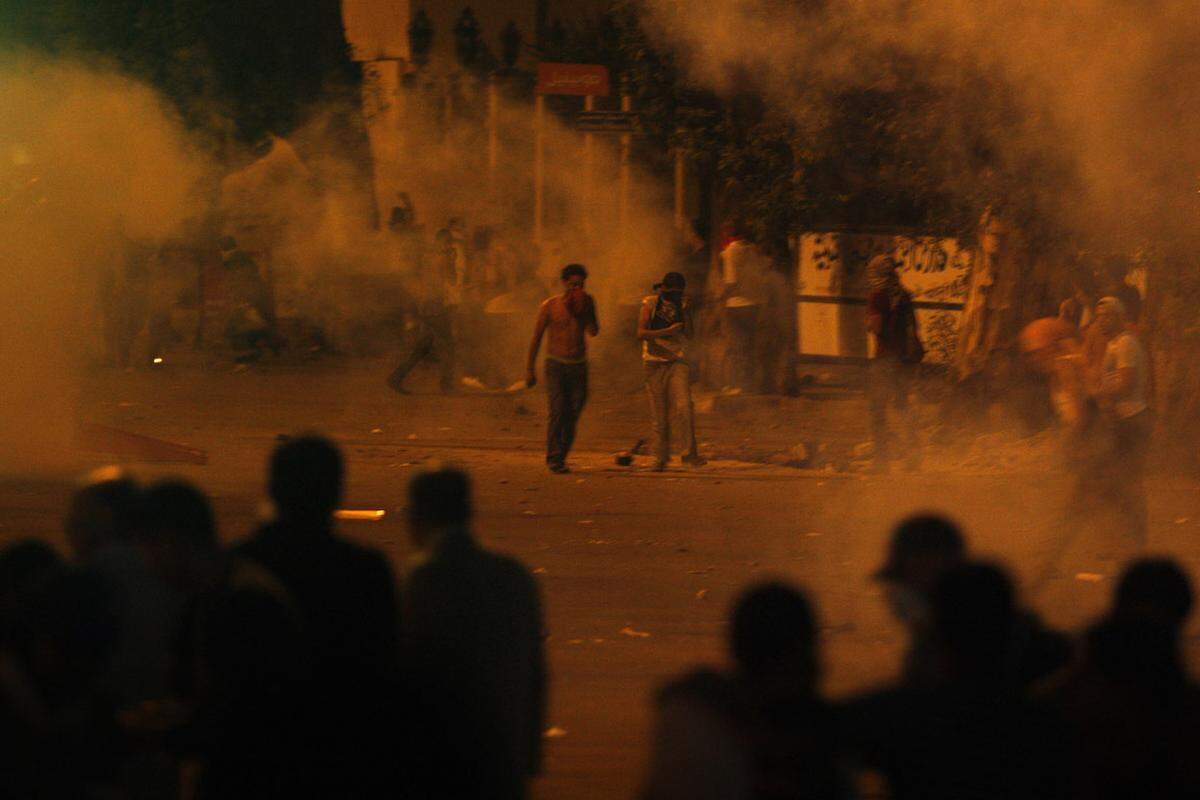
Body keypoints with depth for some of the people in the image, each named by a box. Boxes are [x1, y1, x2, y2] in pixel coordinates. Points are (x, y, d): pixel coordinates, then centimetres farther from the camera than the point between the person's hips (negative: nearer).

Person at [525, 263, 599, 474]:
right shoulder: (550, 306, -3)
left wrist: (584, 311, -17)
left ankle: (561, 456, 14)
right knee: (558, 412, -15)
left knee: (573, 414, 2)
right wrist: (530, 368, 0)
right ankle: (554, 458, -12)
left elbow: (594, 331, -8)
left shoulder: (586, 304, 5)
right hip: (556, 364, -3)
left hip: (579, 366, 3)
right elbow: (536, 338, 1)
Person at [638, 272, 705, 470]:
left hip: (677, 361, 2)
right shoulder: (650, 304, -3)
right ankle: (661, 457, 12)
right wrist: (667, 331, -21)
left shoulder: (681, 305, 6)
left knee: (684, 406, -15)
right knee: (660, 415, 2)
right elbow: (641, 333, -13)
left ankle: (689, 452, -12)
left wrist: (685, 313, -10)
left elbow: (689, 335, 3)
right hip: (654, 362, -2)